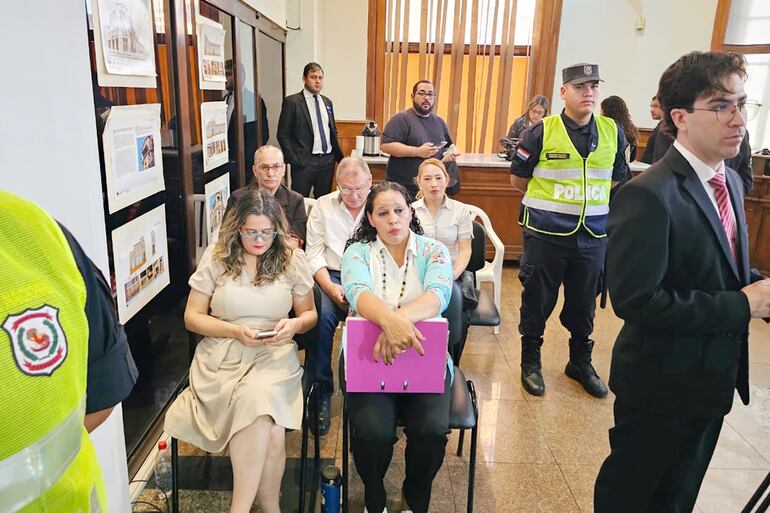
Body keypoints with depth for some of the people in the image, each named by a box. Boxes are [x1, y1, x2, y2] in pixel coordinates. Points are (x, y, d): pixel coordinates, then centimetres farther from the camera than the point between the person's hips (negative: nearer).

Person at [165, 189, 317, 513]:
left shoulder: (292, 259, 5)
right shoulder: (216, 257, 3)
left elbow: (309, 314, 13)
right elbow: (192, 317, 5)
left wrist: (294, 324, -11)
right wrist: (234, 331, -11)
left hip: (275, 356, 1)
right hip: (222, 356, 0)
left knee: (258, 400, -34)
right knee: (269, 429, -30)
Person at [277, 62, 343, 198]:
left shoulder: (327, 102, 14)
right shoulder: (292, 101, -3)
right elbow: (283, 134, -5)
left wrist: (339, 156, 11)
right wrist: (294, 159, -11)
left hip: (327, 160, 5)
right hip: (304, 161, -5)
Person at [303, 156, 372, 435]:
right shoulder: (323, 206, 10)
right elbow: (314, 254, 5)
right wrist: (331, 288, -11)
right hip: (332, 277, 1)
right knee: (321, 316, -31)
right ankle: (321, 392, -14)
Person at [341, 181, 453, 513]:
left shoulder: (433, 250, 5)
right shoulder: (358, 252, 3)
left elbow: (438, 294, -16)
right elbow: (358, 293, -19)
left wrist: (399, 318, -37)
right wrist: (389, 320, -42)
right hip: (369, 359, 0)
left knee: (432, 430, -23)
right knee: (372, 432, -25)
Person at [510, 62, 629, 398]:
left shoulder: (612, 132, 4)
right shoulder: (542, 132, -7)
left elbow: (618, 178, 15)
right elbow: (518, 178, 0)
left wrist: (586, 197, 5)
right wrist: (549, 199, 4)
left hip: (593, 234, 3)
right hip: (545, 233, -3)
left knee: (584, 303, 15)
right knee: (538, 301, 7)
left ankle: (580, 362, 34)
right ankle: (530, 362, 26)